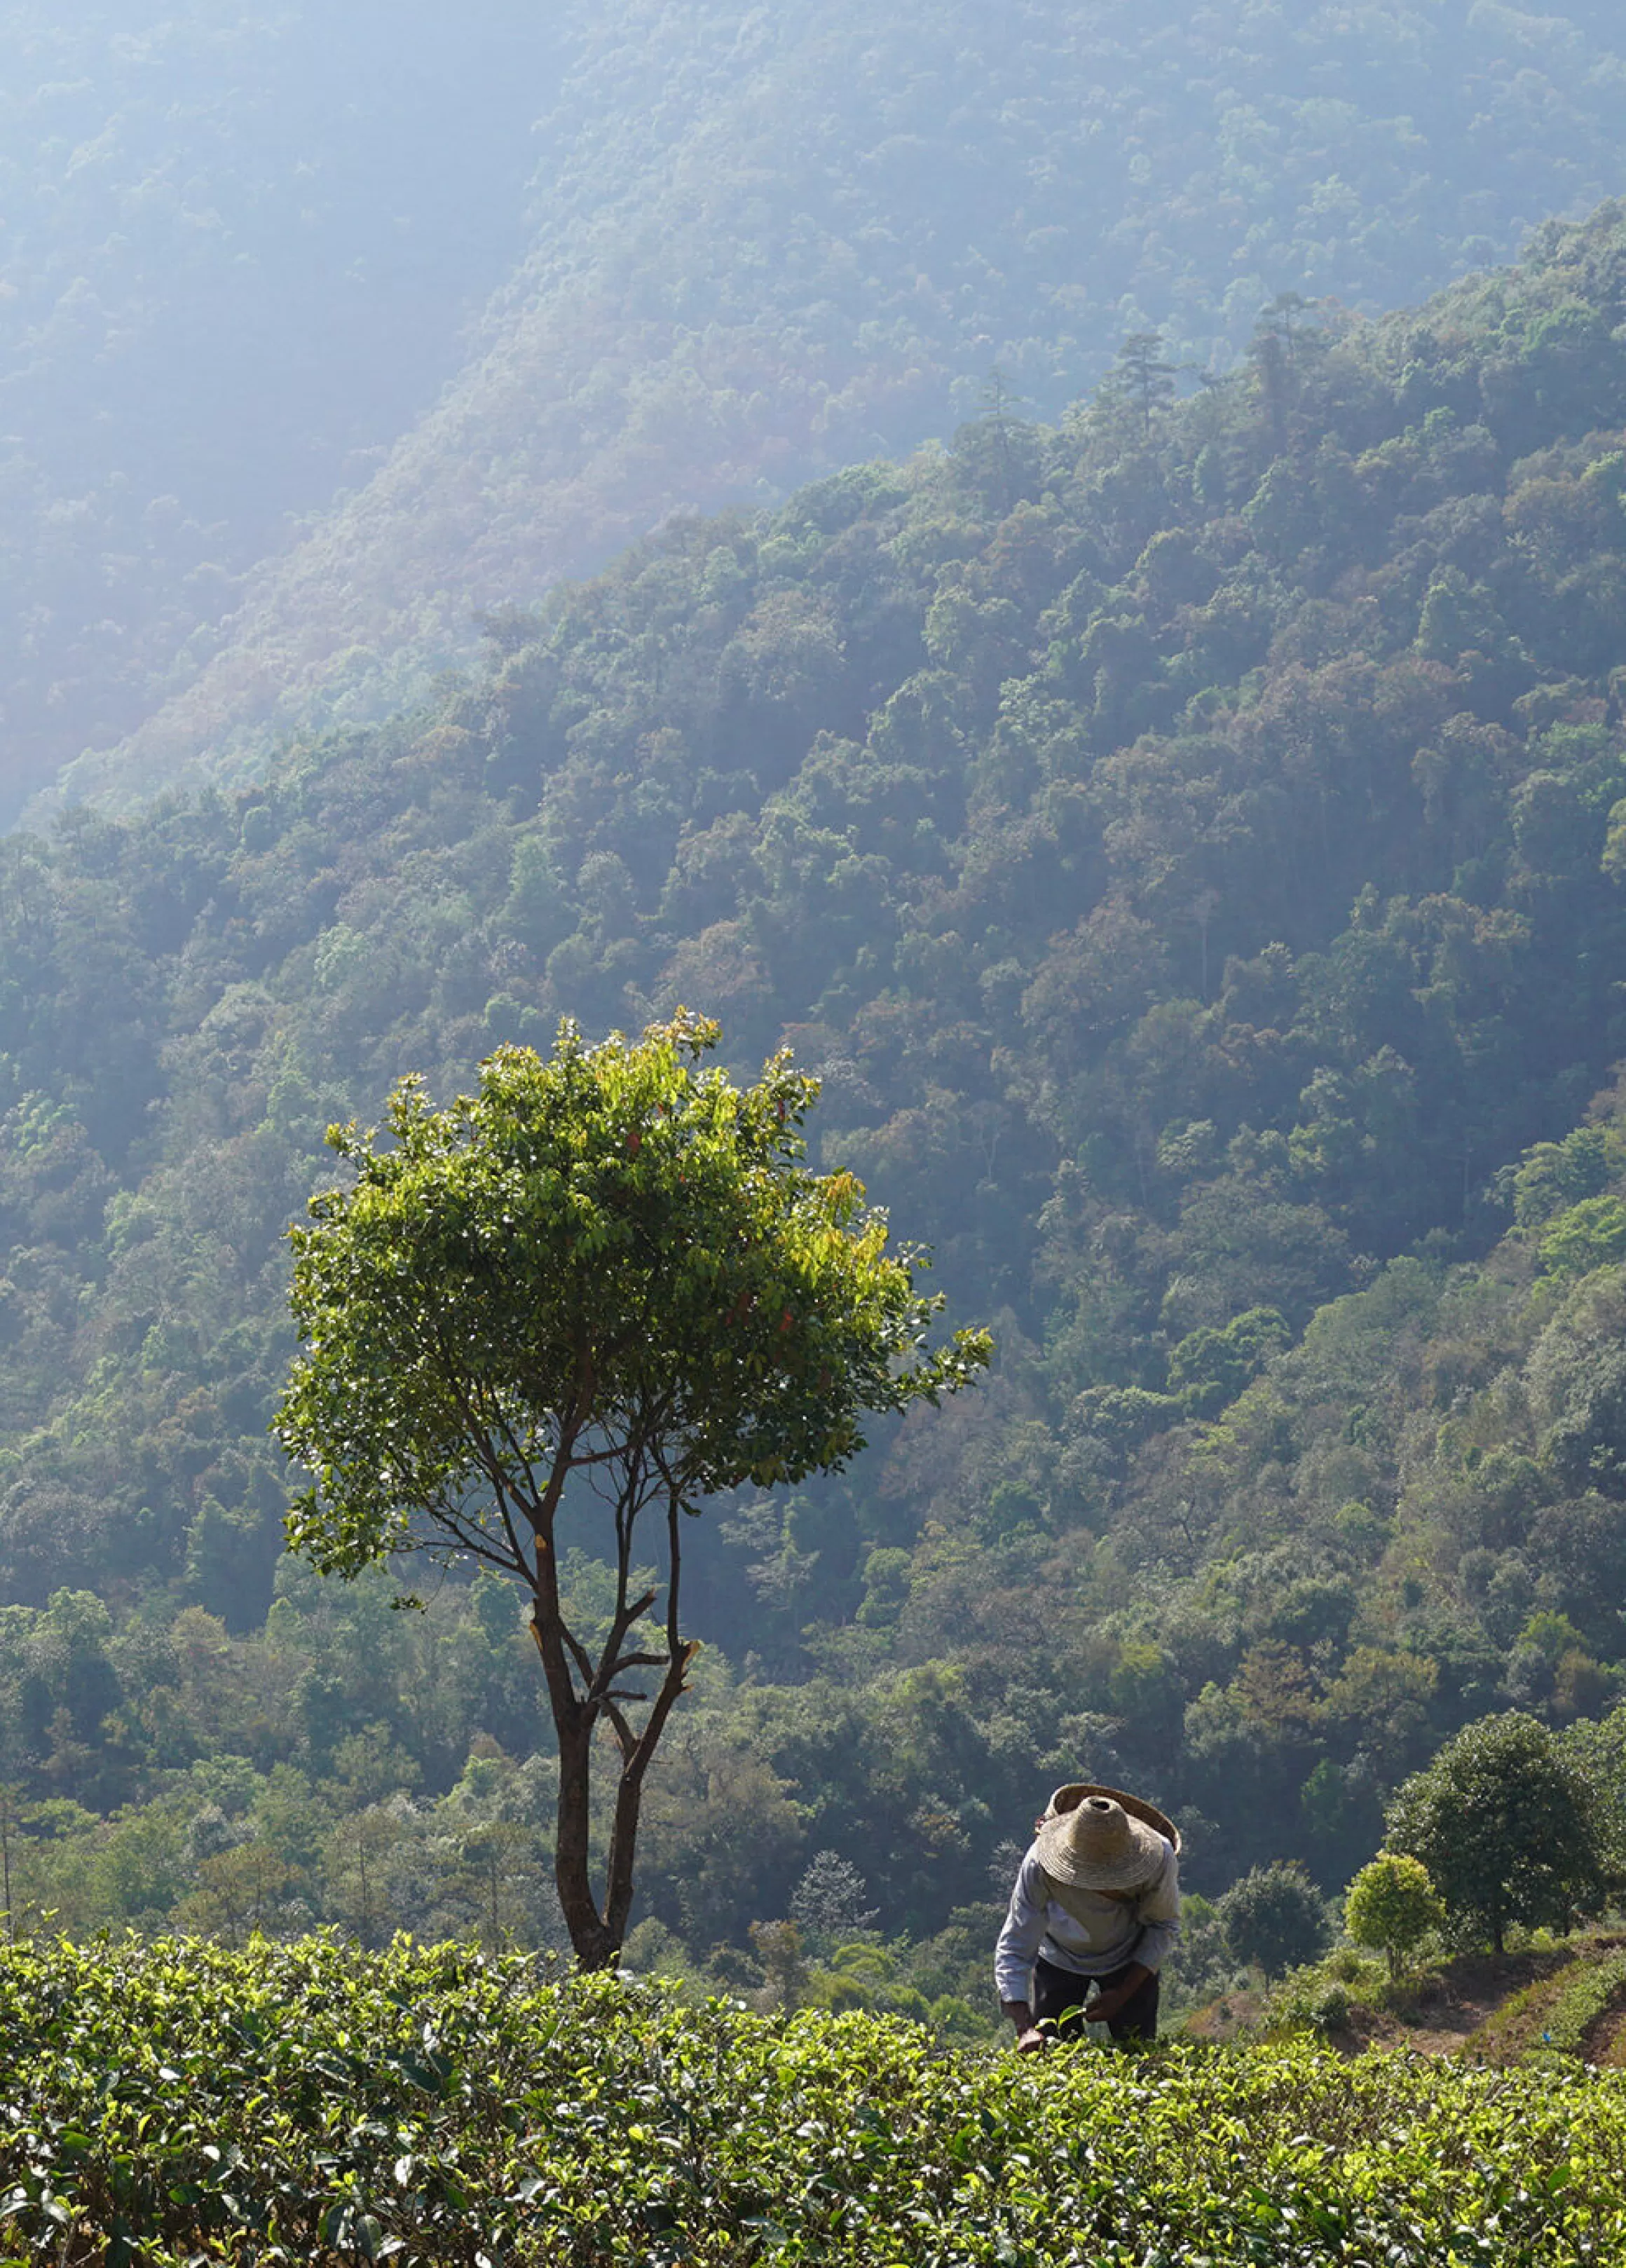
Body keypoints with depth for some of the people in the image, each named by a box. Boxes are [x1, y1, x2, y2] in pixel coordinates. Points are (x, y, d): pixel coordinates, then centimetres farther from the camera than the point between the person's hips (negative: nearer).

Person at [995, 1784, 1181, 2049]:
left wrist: (1123, 1993, -22)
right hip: (1059, 1956, 0)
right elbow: (1013, 1950, -35)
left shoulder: (1160, 1856, -34)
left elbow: (1163, 1927, -14)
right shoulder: (1038, 1866, -38)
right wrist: (1025, 2028, -48)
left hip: (1131, 1958, 1)